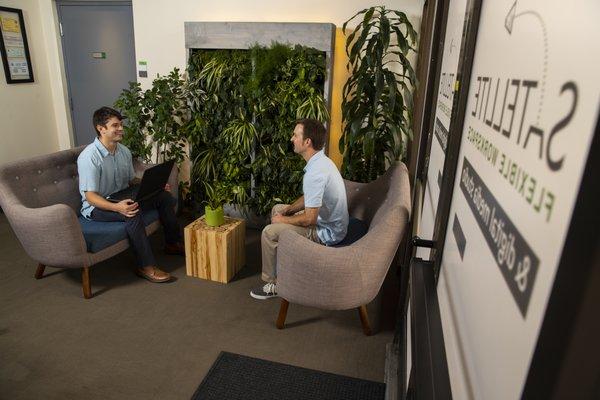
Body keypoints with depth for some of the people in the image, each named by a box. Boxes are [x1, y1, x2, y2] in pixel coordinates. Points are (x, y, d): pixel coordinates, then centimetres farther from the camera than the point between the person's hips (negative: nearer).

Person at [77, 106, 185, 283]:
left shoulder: (124, 151, 1)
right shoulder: (89, 157, -23)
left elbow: (132, 180, 14)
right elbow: (90, 196, -26)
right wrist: (116, 207, -43)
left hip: (122, 199, 8)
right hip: (97, 206, -8)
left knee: (165, 197, -3)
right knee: (133, 213, -36)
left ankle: (173, 243, 12)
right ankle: (146, 266, -27)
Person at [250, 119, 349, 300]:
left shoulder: (315, 173, -31)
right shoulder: (321, 160, 2)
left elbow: (310, 219, -29)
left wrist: (283, 220, -12)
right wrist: (287, 211, 5)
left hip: (326, 232, -10)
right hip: (326, 219, 10)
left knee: (269, 232, -12)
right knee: (277, 209, 20)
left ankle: (273, 284, 5)